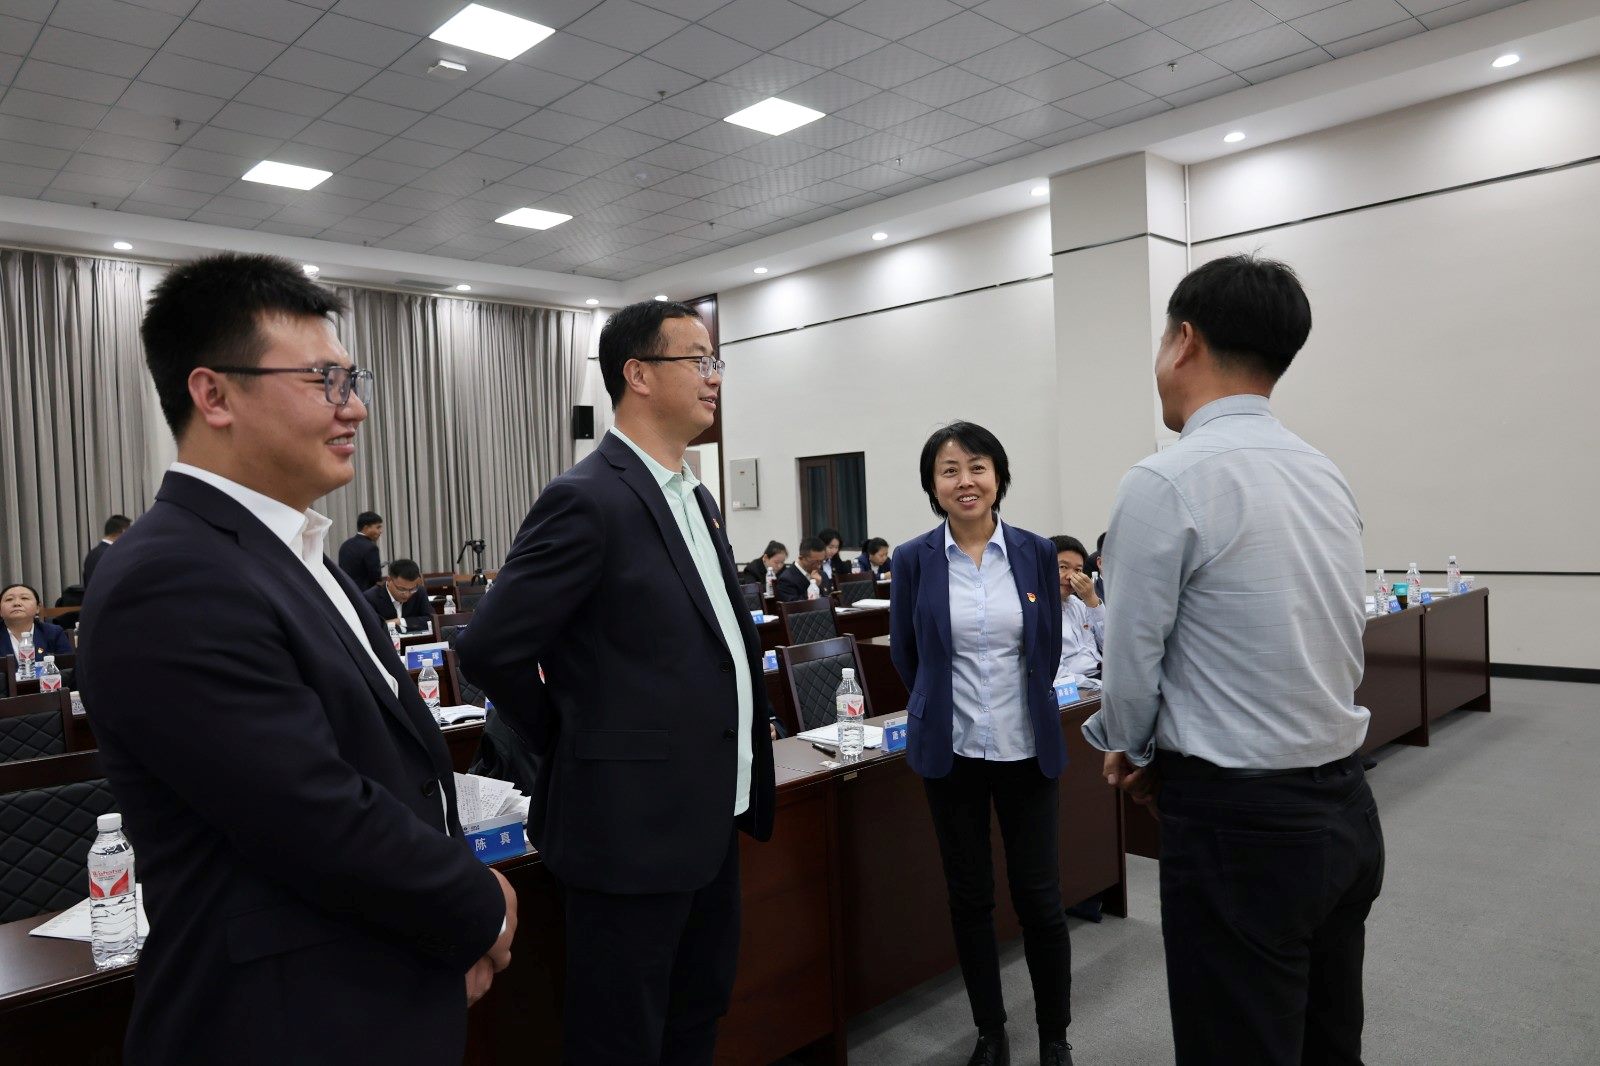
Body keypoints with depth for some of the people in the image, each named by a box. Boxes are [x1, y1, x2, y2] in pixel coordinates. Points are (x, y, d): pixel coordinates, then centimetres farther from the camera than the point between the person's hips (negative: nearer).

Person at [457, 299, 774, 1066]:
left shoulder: (697, 499, 10)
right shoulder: (588, 500, -18)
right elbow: (490, 650, -18)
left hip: (710, 817, 8)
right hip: (634, 825, -8)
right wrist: (572, 748, -4)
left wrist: (737, 785, 14)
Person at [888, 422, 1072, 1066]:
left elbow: (1049, 647, 10)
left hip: (1029, 747, 0)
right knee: (970, 897, 12)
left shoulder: (1036, 553, -3)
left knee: (1040, 899, 6)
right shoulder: (913, 559, -6)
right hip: (951, 750, 0)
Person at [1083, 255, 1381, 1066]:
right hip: (1343, 809, 8)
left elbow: (1132, 661, -12)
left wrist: (1132, 750, 10)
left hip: (1240, 823, -8)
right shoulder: (1326, 475, 6)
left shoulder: (1167, 482, -18)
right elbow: (1339, 644, 12)